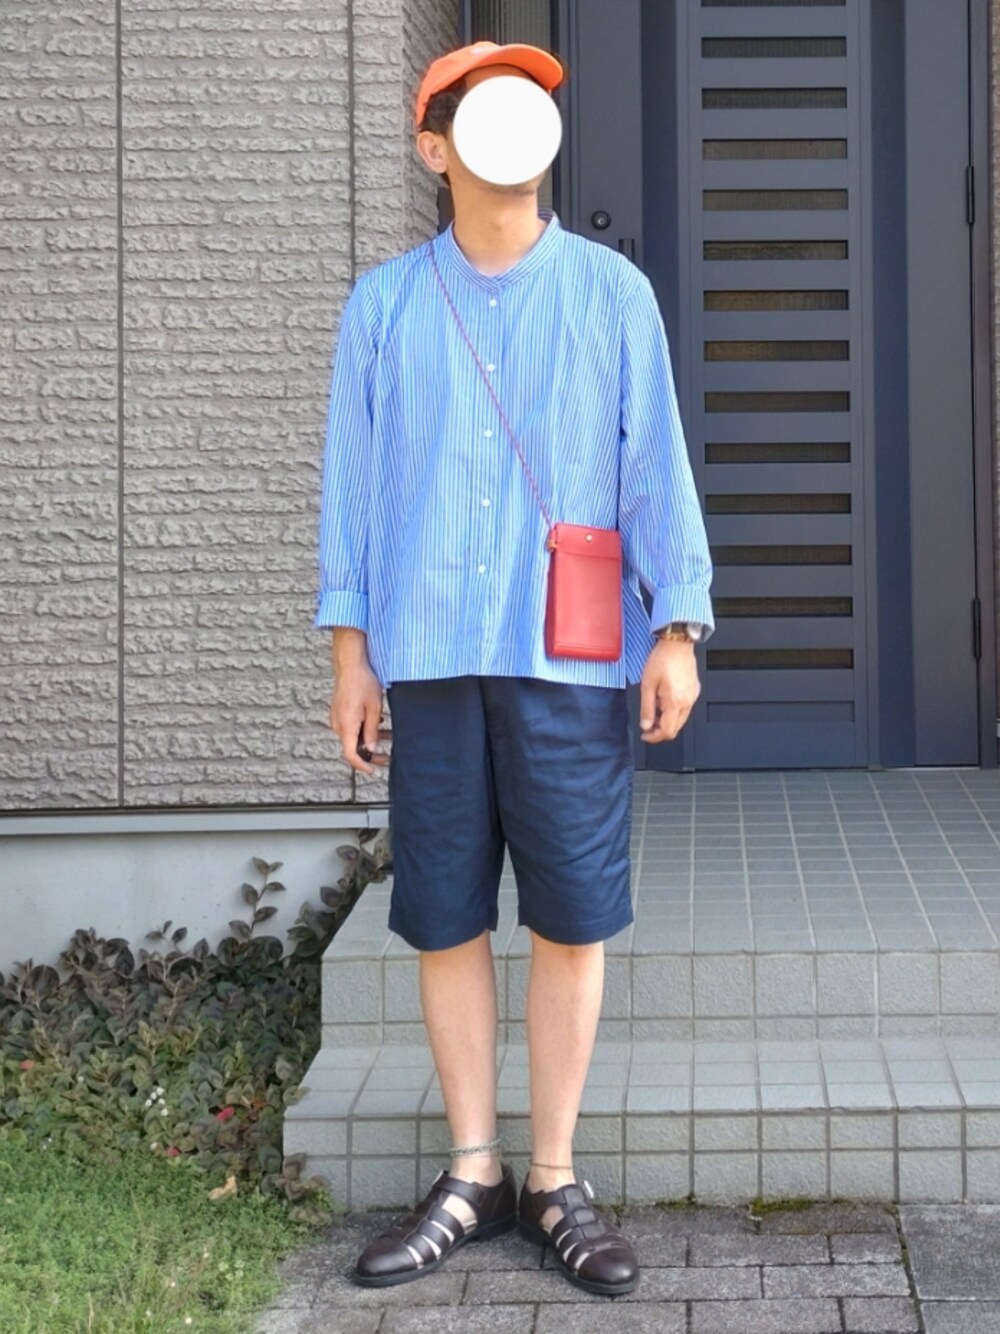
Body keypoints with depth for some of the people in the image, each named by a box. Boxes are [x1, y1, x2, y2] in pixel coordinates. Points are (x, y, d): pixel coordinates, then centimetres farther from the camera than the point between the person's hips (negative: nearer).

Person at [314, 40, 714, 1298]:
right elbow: (353, 477, 9)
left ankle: (556, 1180, 12)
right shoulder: (383, 305, 9)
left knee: (571, 917, 1)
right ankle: (471, 1175, 16)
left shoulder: (611, 291, 6)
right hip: (430, 657, 1)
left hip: (574, 658, -1)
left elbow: (655, 467, 3)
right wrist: (349, 649, 5)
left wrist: (676, 630, -4)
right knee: (446, 916, 4)